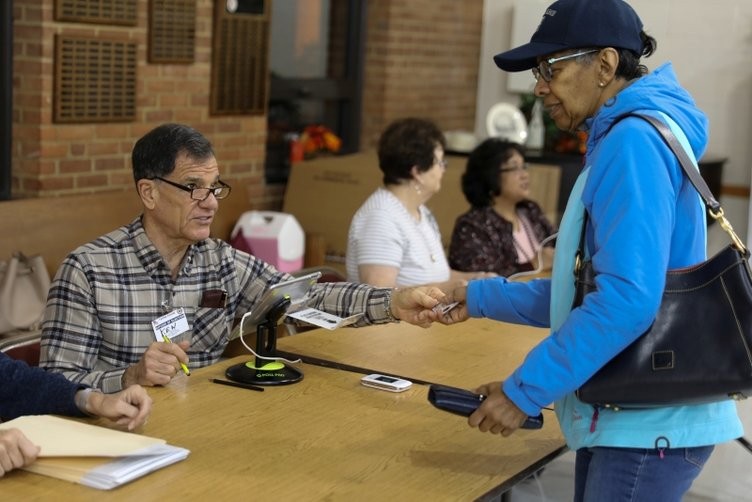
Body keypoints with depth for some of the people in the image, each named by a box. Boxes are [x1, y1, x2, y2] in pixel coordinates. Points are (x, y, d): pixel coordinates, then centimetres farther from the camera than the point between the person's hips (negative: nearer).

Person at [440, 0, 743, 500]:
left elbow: (628, 297, -27)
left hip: (649, 423, -10)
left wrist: (526, 389, -22)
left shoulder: (635, 141, -17)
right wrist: (482, 298, 11)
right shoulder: (621, 140, 15)